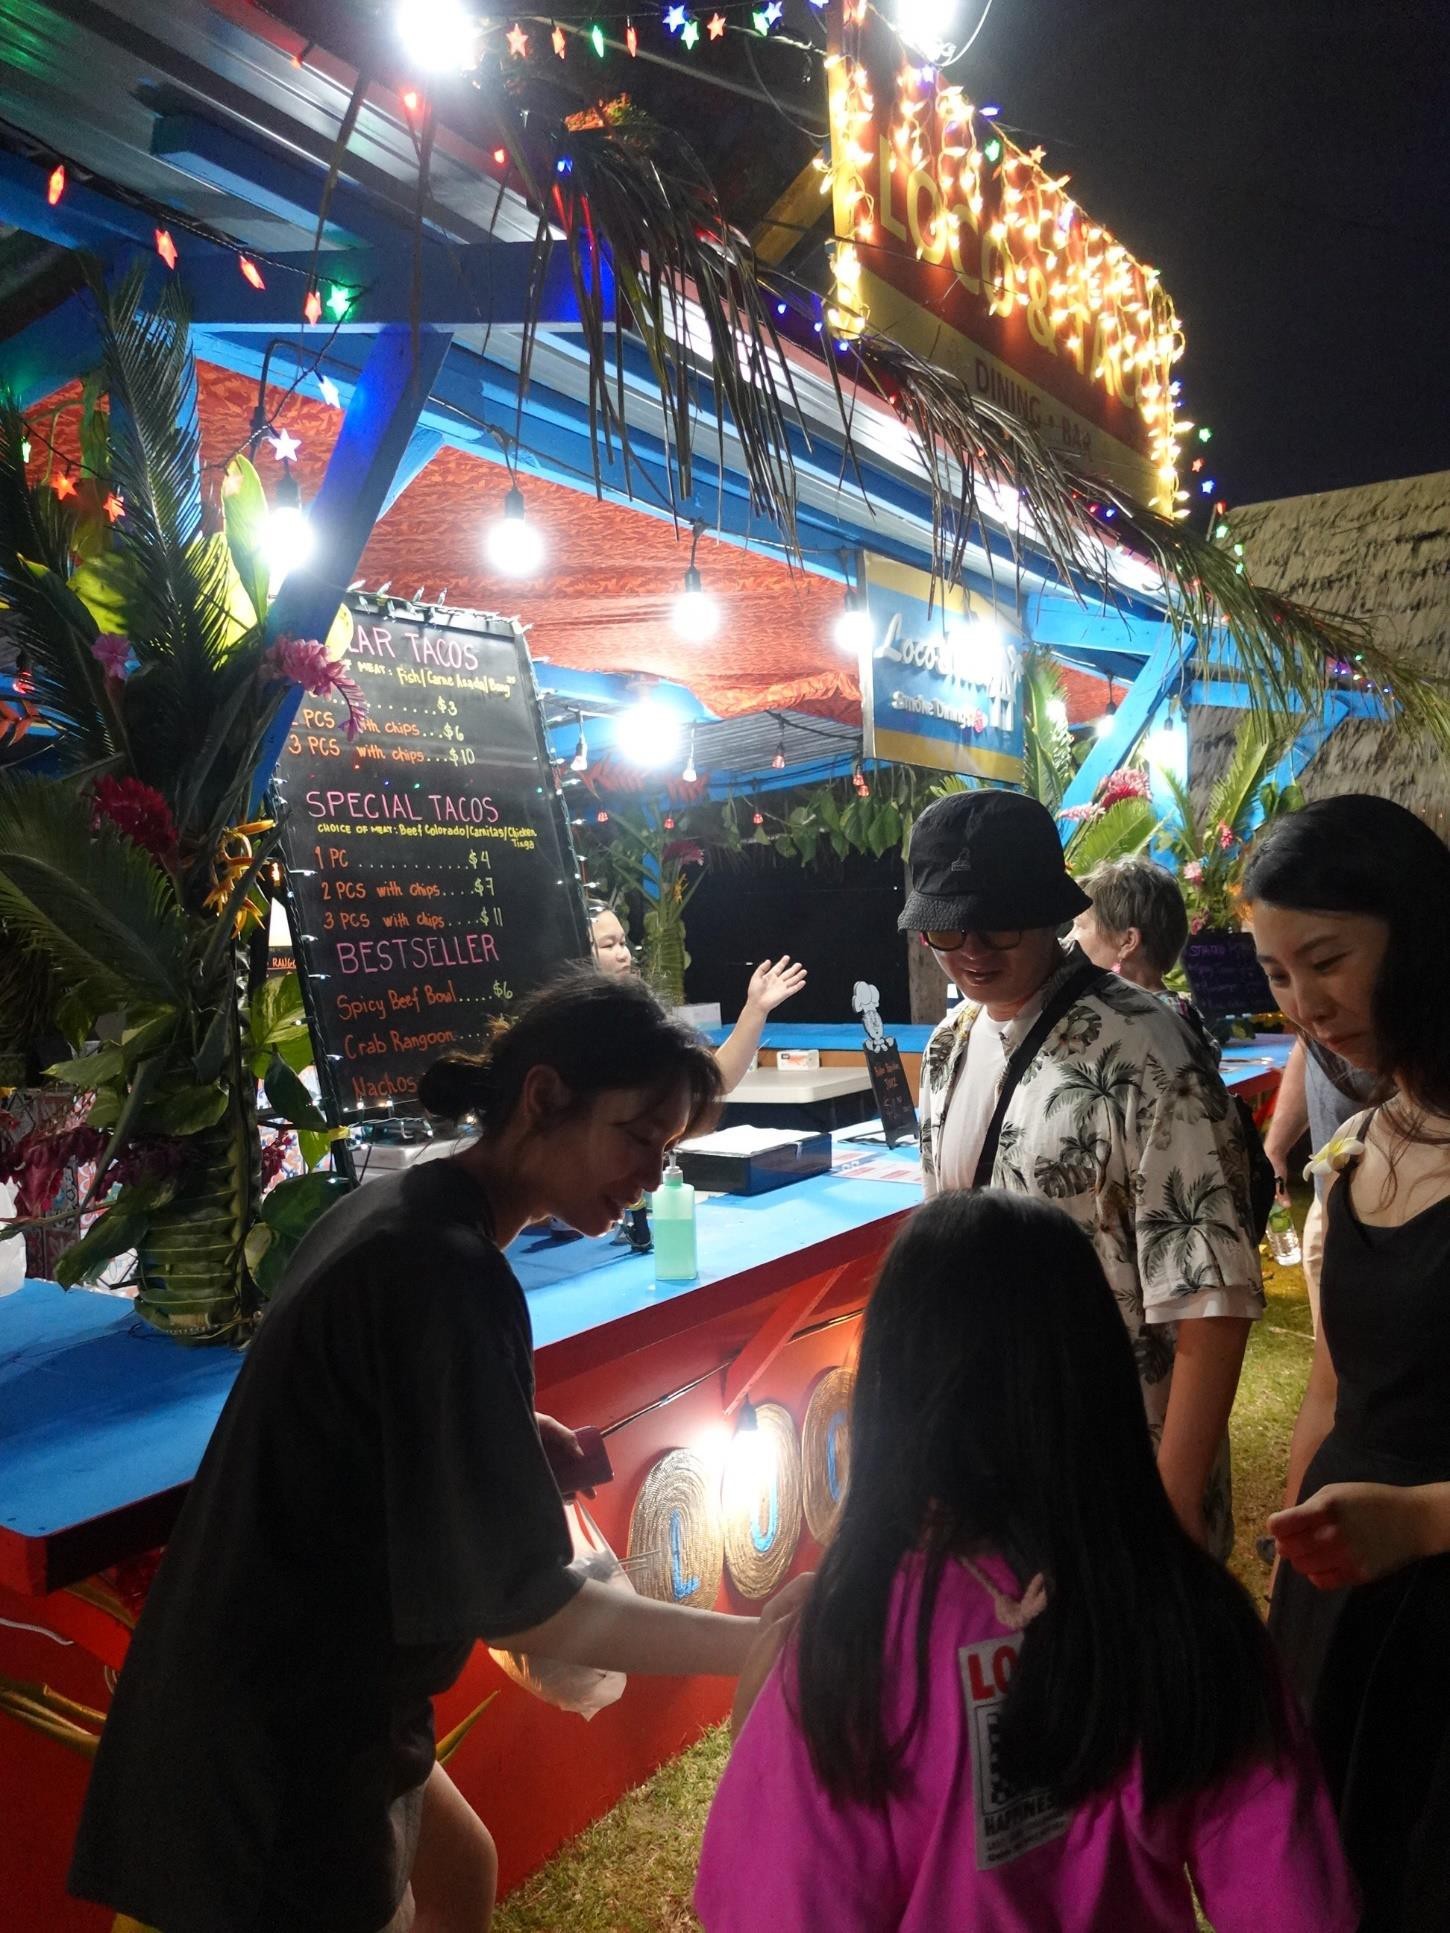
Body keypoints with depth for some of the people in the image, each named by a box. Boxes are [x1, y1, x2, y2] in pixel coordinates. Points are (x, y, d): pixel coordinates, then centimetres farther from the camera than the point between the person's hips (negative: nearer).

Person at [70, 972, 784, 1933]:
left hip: (274, 1705, 9)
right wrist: (767, 1644, -23)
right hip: (283, 1750, -9)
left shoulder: (398, 1210, 0)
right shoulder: (450, 1274, -29)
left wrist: (509, 1439, 1)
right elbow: (518, 1607, -26)